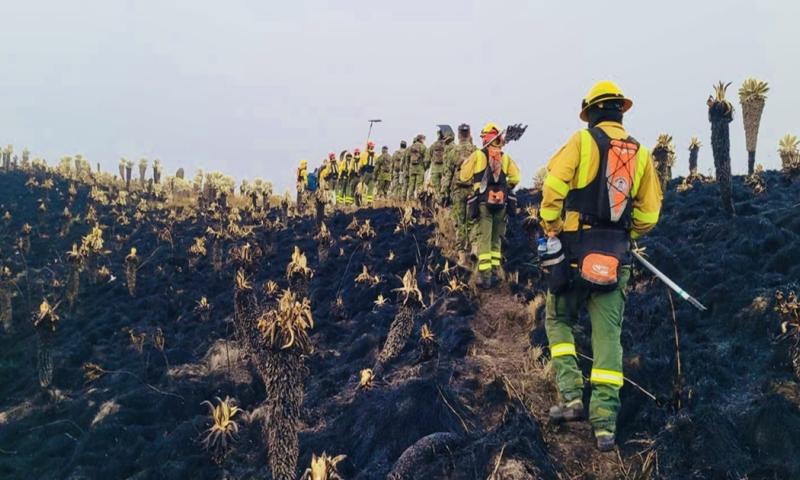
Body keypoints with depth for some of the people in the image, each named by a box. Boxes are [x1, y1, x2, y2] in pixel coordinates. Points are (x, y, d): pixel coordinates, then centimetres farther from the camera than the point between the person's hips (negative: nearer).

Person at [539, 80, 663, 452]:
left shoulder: (582, 141, -3)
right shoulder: (641, 153, 9)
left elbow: (553, 186, -13)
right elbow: (648, 214, 10)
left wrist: (550, 228, 1)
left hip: (576, 247, -3)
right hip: (616, 255, 3)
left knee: (558, 319, 15)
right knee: (608, 333, 5)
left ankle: (571, 396, 3)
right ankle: (604, 422, 2)